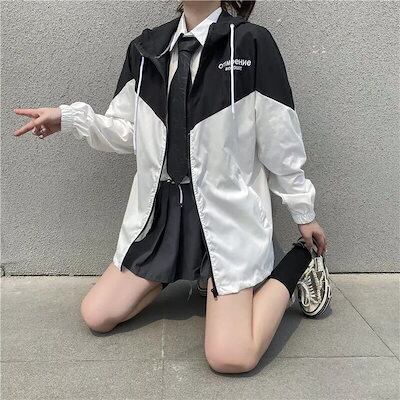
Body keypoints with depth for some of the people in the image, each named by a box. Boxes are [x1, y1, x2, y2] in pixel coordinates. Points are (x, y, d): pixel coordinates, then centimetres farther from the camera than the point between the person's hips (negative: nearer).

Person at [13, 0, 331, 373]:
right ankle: (183, 272, 28)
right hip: (161, 209, 6)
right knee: (96, 315, 8)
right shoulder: (146, 48, 5)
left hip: (225, 213, -5)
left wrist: (304, 212, 3)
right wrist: (71, 118, -5)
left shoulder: (252, 43, -10)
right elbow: (129, 133, 10)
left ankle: (298, 262, 11)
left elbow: (280, 143, -5)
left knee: (230, 357, -12)